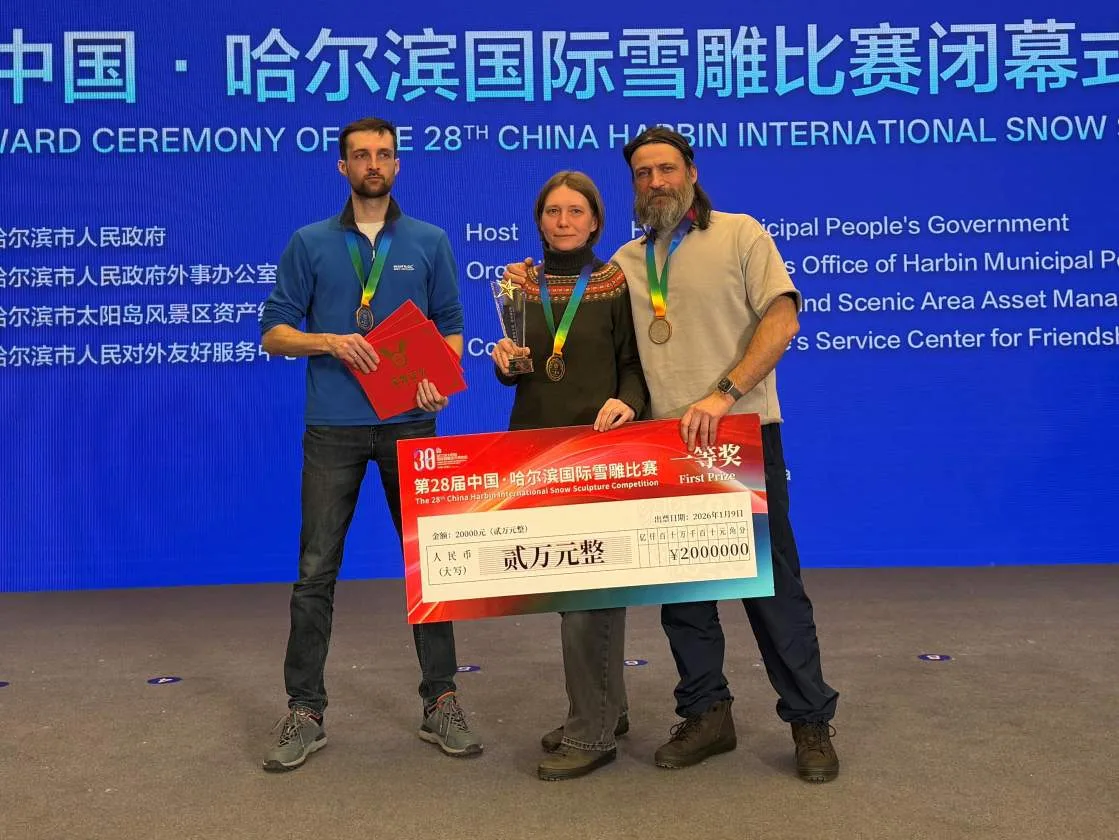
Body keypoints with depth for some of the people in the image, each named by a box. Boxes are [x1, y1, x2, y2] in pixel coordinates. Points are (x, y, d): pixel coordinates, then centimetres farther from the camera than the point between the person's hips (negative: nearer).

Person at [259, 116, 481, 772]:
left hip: (409, 423, 1)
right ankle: (306, 712, 12)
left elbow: (451, 328, 10)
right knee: (317, 570, 1)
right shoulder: (310, 244, 8)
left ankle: (442, 701, 15)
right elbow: (275, 332, 7)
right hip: (333, 427, 0)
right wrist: (330, 341, -12)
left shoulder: (429, 242, 10)